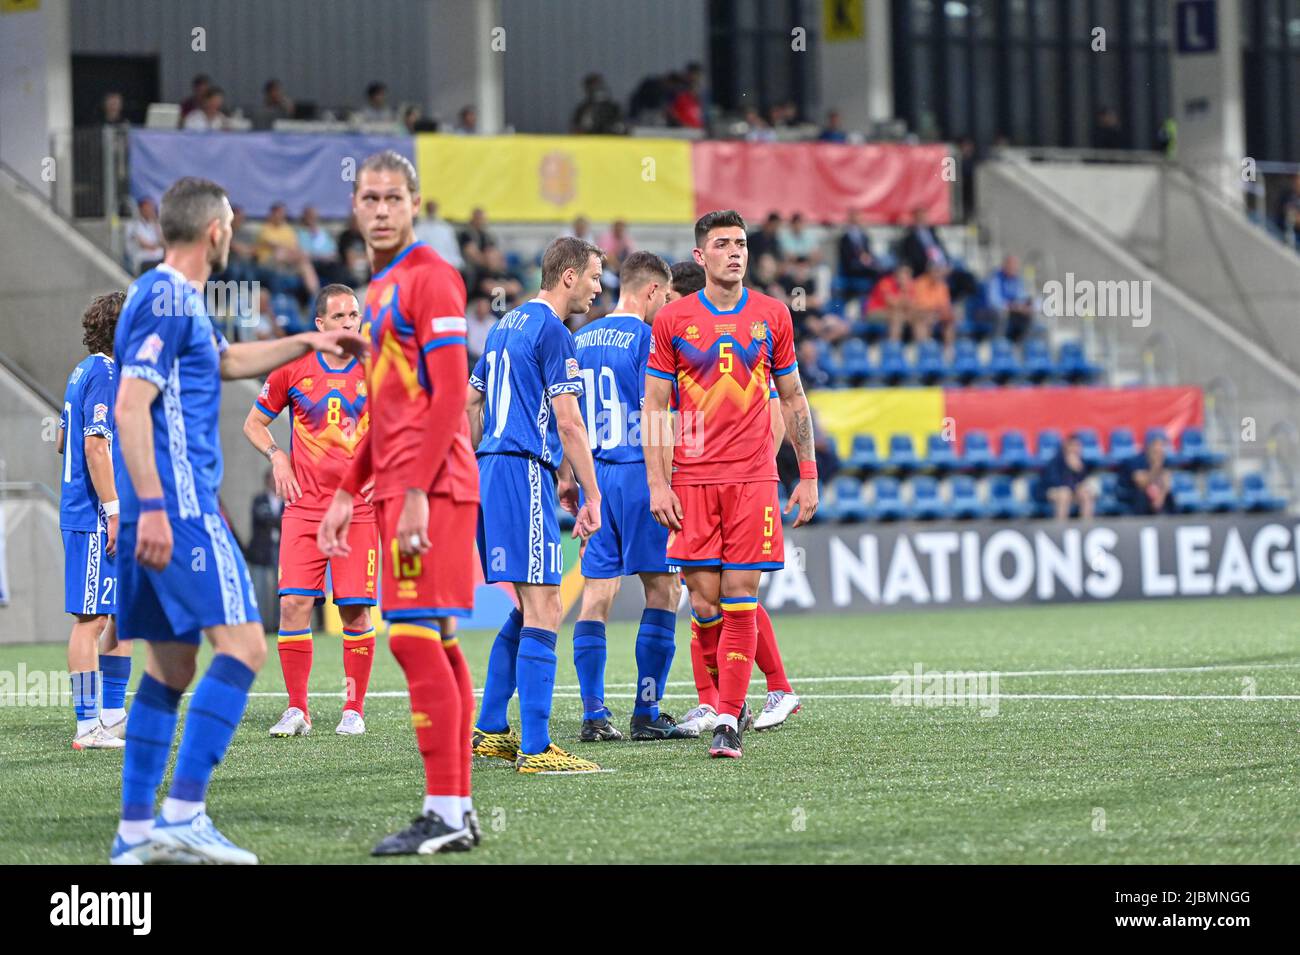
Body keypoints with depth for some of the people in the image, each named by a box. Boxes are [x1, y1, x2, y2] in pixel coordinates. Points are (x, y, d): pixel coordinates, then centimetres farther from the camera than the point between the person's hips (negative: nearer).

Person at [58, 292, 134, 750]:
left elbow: (64, 441, 24)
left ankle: (112, 716, 19)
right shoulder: (104, 373, -13)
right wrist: (113, 510, -22)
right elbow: (95, 445, -21)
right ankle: (89, 727, -5)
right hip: (95, 517, -10)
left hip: (102, 520, 10)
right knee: (92, 618, -7)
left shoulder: (86, 371, 17)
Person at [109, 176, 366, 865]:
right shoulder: (168, 300, -12)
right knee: (241, 643, -14)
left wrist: (306, 342, 41)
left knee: (171, 666, 11)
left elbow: (225, 361, 39)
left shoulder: (172, 299, 19)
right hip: (178, 507, -10)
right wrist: (151, 507, -24)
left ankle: (136, 830, 10)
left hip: (157, 511, 10)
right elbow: (130, 405, -20)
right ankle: (183, 814, -21)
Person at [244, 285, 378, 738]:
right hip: (304, 508, 0)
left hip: (359, 509, 0)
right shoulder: (293, 369, 3)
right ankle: (297, 710, -1)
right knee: (293, 602, -10)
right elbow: (254, 422, 15)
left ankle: (354, 710, 9)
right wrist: (276, 456, -2)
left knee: (356, 611, -3)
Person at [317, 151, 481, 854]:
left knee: (415, 636, -13)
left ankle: (445, 815, -13)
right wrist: (348, 494, 22)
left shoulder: (430, 279, -8)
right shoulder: (380, 289, 20)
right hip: (397, 487, 9)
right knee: (435, 644, 8)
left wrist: (417, 493, -21)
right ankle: (460, 813, 10)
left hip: (429, 487, -9)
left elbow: (449, 396, -16)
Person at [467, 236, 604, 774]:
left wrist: (475, 477, 29)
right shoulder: (552, 333, -9)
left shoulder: (505, 326, 19)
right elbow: (568, 423, -14)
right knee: (543, 611, -11)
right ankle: (535, 748, -16)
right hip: (525, 472, -10)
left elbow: (471, 406, 24)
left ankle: (489, 731, 18)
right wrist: (591, 496, -11)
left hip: (491, 469, 10)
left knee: (525, 609, 16)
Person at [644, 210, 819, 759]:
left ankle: (728, 722, -4)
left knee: (740, 601, -6)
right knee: (704, 602, -2)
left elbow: (792, 399, 15)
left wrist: (808, 476, 11)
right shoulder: (673, 320, 4)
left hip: (754, 477, 0)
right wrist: (657, 483, -3)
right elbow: (653, 407, 5)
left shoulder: (772, 316, 8)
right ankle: (730, 697, 21)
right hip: (693, 481, 0)